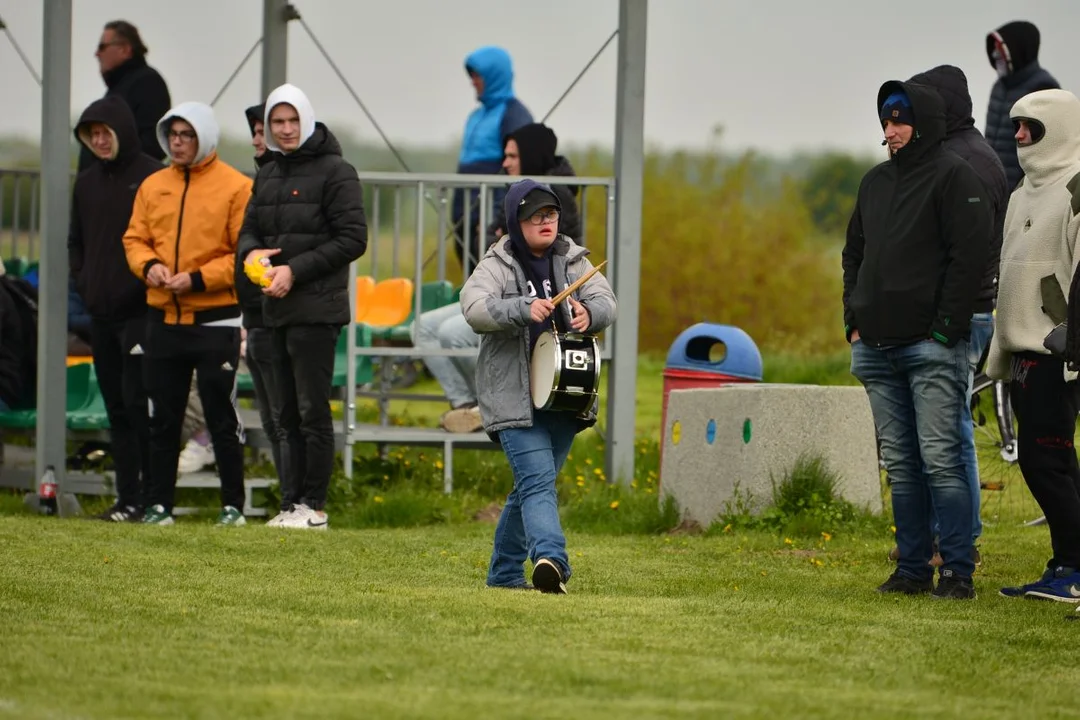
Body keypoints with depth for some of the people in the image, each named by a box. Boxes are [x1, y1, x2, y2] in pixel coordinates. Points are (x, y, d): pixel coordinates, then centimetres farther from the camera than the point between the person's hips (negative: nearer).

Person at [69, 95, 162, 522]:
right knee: (116, 407, 8)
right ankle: (127, 499, 11)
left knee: (136, 400, -12)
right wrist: (82, 281, 10)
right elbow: (76, 240, 24)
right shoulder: (87, 183, 15)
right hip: (101, 314, 7)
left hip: (141, 312, -7)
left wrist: (147, 281, -14)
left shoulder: (153, 178, -7)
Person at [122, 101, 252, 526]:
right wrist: (148, 266, -7)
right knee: (162, 418, 8)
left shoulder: (235, 187, -5)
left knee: (221, 418, 0)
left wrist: (198, 279, -17)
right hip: (163, 319, 5)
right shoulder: (153, 187, 11)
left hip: (215, 320, -5)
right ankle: (158, 505, 14)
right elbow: (134, 238, 14)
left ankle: (233, 506, 8)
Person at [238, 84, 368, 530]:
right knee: (287, 413, 8)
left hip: (317, 308, -8)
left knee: (312, 409, -7)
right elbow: (250, 228, 23)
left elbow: (353, 239, -11)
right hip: (278, 308, 8)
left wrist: (296, 270, -15)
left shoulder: (335, 172, -6)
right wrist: (250, 252, -2)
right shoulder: (267, 176, 17)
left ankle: (314, 505, -3)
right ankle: (292, 502, 11)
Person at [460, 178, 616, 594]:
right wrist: (523, 309, -37)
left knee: (532, 486, 15)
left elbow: (606, 303, -3)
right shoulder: (497, 266, -4)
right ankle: (550, 559, -37)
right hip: (514, 399, -5)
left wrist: (589, 313, -26)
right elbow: (475, 308, -21)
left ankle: (504, 572, 27)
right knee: (538, 481, -21)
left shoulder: (573, 261, 9)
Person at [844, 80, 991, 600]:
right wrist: (854, 321, 12)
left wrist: (945, 327, -16)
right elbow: (854, 254, 24)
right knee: (900, 465, 8)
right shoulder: (875, 182, 18)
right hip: (877, 348, 7)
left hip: (930, 347, -7)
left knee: (940, 460, -9)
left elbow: (969, 255, -12)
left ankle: (958, 571, -8)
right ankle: (912, 568, 12)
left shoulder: (954, 177, -5)